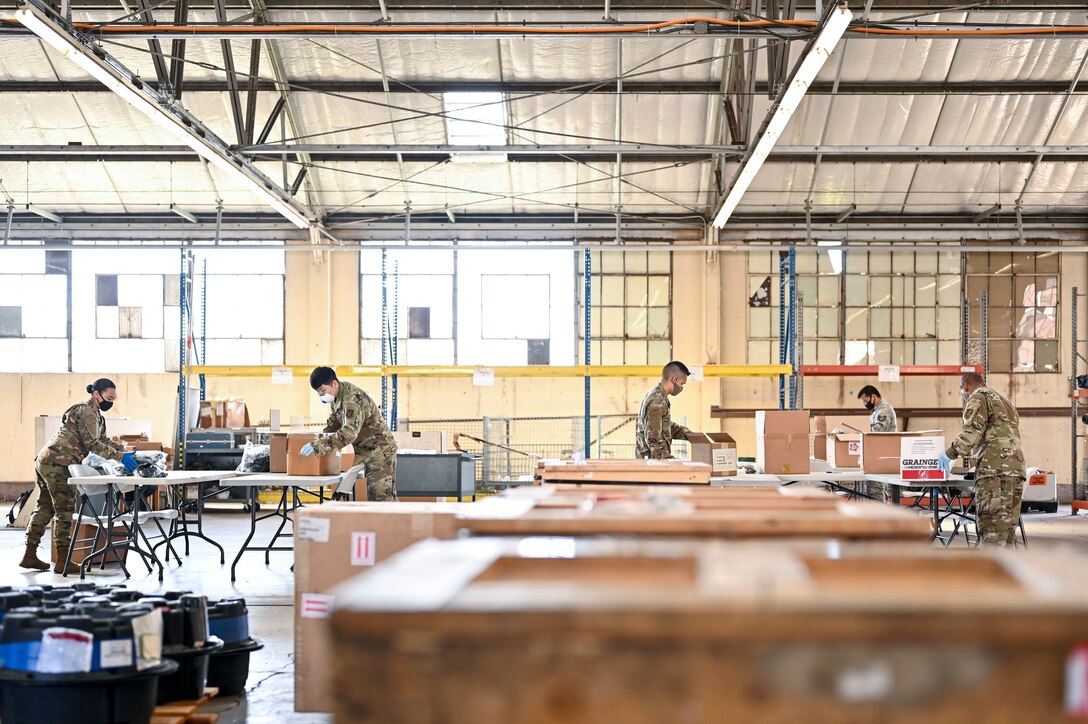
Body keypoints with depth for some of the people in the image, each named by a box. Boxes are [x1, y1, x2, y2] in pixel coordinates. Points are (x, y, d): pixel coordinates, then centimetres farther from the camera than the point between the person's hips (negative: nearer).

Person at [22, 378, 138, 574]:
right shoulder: (87, 412, -13)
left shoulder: (96, 414, 19)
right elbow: (92, 444, -19)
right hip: (57, 463, -10)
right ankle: (62, 561, -2)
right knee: (65, 511, -5)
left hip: (46, 461, 10)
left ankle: (29, 556, 16)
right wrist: (120, 456, -19)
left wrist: (125, 450, 11)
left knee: (45, 507, 13)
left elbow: (103, 440, 23)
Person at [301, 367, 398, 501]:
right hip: (366, 452, 10)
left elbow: (349, 433, -41)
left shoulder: (353, 399, -28)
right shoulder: (337, 395, 2)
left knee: (382, 498, -12)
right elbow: (335, 419, 22)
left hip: (381, 450, -10)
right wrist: (321, 436, 8)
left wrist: (317, 446, -44)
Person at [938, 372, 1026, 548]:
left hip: (995, 467, -9)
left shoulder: (979, 397, 4)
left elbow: (973, 430, -11)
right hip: (1017, 467, 9)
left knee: (991, 527, -14)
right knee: (1008, 525, 9)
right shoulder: (1005, 402, 32)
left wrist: (951, 453, -5)